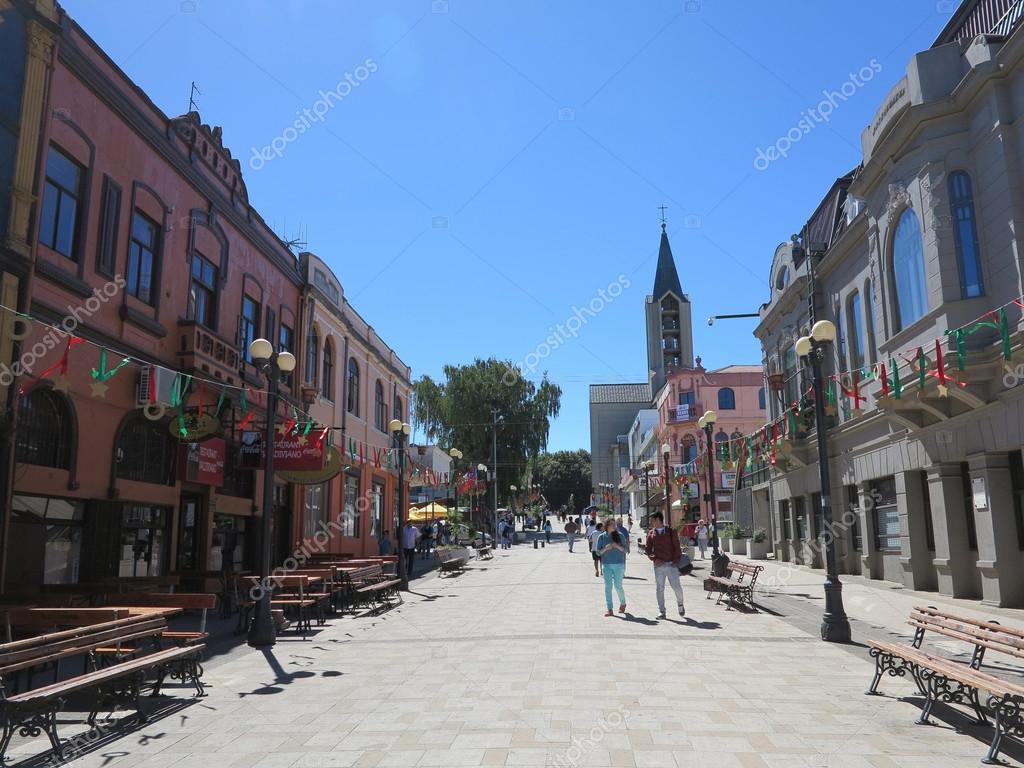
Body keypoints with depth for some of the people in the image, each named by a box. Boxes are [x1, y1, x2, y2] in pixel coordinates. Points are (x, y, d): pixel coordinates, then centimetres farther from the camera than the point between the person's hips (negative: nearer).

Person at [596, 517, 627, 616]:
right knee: (608, 586, -2)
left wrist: (617, 546, -16)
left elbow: (624, 550, 3)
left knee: (618, 586, 3)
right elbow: (598, 552, 2)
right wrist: (606, 548, -16)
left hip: (618, 564, -1)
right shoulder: (602, 537, 1)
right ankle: (610, 610, 3)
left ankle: (623, 603, 30)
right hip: (607, 565, 1)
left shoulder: (620, 536, 1)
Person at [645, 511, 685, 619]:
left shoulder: (671, 532, 3)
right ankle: (661, 611, 8)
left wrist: (675, 560, -9)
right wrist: (654, 559, -9)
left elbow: (677, 547, 1)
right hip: (658, 565, 2)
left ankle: (680, 604, 24)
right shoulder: (651, 533, 9)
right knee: (659, 588, 2)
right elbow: (648, 549, 8)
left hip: (671, 564, -2)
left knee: (676, 586, -2)